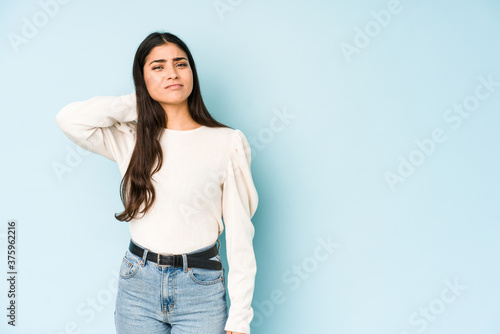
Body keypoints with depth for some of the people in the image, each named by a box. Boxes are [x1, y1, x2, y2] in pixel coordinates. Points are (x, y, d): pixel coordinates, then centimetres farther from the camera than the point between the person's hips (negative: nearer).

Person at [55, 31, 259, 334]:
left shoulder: (227, 143, -5)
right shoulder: (130, 139, 2)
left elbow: (239, 232, -5)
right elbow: (69, 118, -15)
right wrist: (139, 103, -5)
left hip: (201, 289, -2)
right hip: (138, 285, 2)